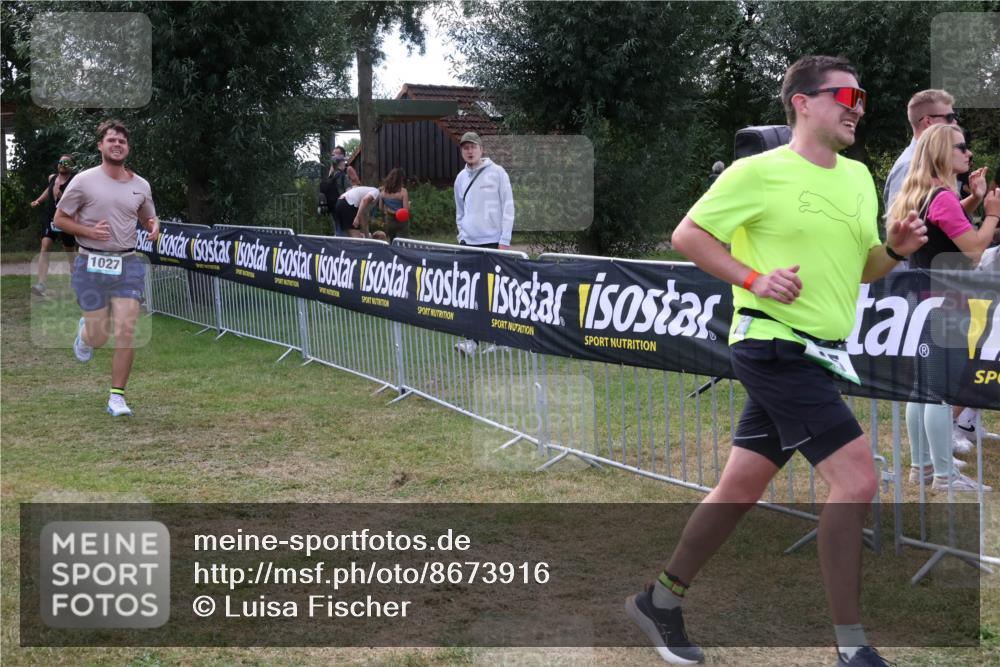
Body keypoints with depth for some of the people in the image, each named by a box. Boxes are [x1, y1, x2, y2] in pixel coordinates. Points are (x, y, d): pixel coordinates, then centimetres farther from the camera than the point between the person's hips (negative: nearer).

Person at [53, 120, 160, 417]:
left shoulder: (140, 185, 7)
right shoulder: (84, 181, -5)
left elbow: (149, 219, 21)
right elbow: (60, 218, 1)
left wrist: (154, 228, -4)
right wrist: (90, 231, -16)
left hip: (128, 264, 3)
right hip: (91, 265, -2)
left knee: (126, 333, -6)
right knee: (98, 336, 2)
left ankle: (117, 397, 5)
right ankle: (84, 331, 41)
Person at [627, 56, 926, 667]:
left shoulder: (859, 176, 13)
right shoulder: (759, 173, -8)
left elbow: (862, 268, 21)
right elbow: (688, 235, -5)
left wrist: (896, 250, 0)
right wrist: (753, 279, -16)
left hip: (814, 356, 8)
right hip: (773, 343, -8)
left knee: (742, 488, 13)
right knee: (857, 479, -14)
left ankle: (661, 601, 28)